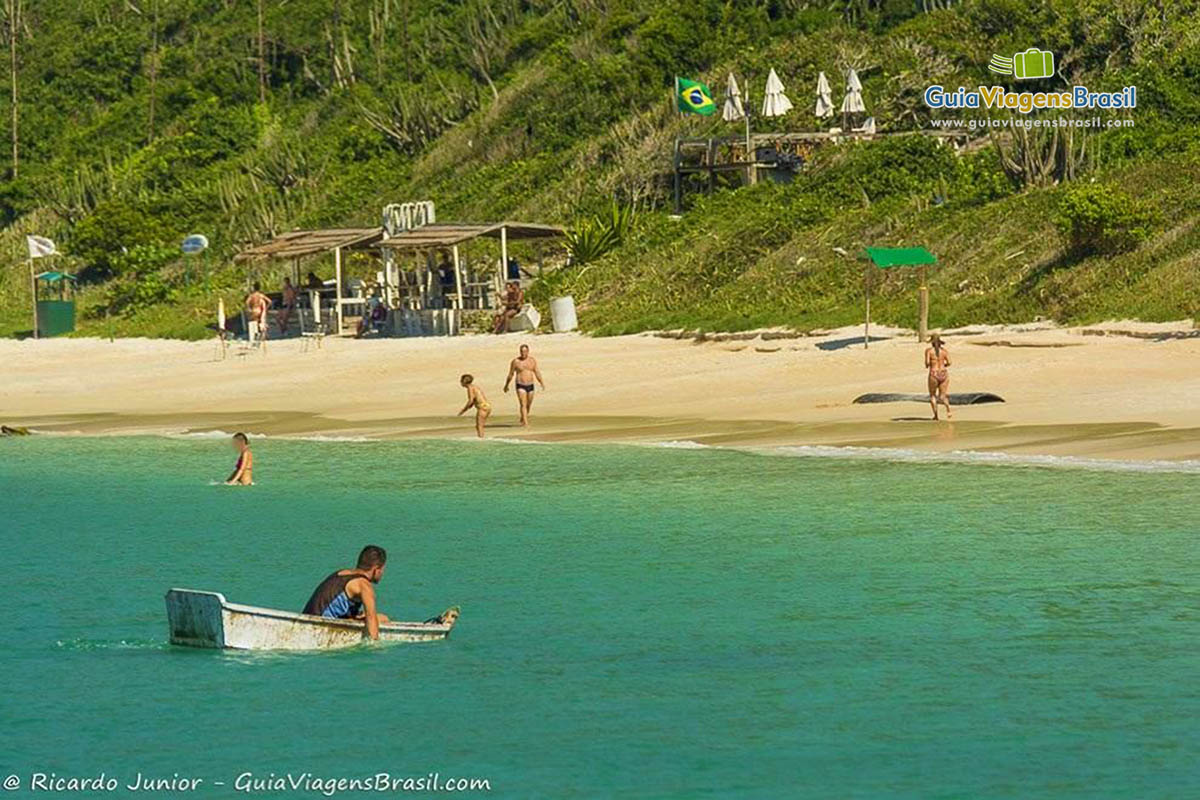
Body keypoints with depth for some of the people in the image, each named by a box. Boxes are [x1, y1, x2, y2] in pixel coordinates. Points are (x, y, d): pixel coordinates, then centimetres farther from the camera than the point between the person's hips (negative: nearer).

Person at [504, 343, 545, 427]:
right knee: (523, 404, -16)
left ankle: (523, 419, 36)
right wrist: (506, 386, 9)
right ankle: (525, 422, -21)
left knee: (528, 404, 13)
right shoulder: (515, 361, -6)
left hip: (530, 385, 4)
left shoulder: (533, 360, 3)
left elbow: (537, 373, 5)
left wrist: (542, 383, -4)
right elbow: (511, 374, 2)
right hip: (520, 386, -4)